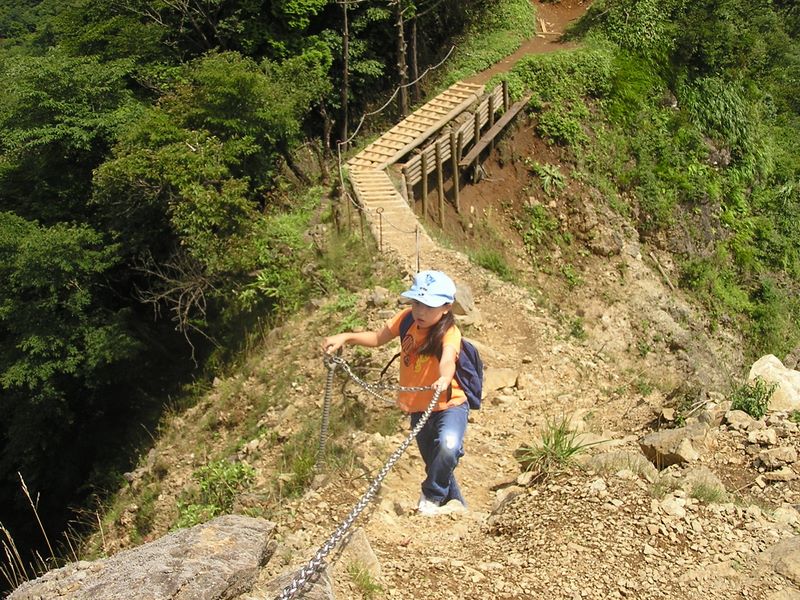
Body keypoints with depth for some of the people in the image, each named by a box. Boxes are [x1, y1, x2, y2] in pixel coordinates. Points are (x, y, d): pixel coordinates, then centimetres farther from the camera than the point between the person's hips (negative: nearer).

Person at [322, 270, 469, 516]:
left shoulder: (449, 332, -25)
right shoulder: (407, 318, -9)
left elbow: (448, 360, -46)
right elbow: (378, 338, 3)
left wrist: (444, 379, -68)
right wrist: (346, 337, -12)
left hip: (449, 405, -6)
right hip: (418, 409, 6)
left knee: (449, 447, -34)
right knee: (436, 465, 18)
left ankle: (431, 496, -8)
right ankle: (456, 504, 43)